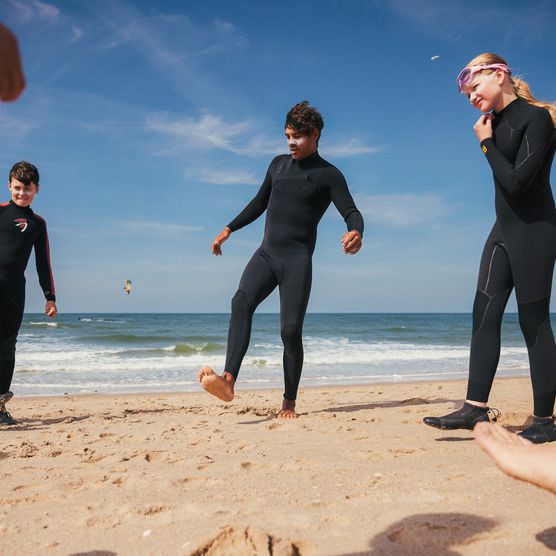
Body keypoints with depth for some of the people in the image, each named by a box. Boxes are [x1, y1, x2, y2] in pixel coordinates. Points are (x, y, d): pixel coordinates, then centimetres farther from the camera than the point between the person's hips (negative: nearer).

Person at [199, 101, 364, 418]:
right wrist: (229, 229, 27)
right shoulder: (279, 165, 18)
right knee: (242, 302, -24)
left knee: (291, 330, -12)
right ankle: (228, 381, -37)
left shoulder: (328, 175, 2)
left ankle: (289, 403, 3)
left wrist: (356, 232, -32)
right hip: (266, 254, 4)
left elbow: (351, 212, -9)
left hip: (298, 260, -4)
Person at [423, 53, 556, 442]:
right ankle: (476, 408, 4)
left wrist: (487, 143, -10)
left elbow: (517, 181, -19)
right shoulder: (496, 121, 12)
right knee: (484, 316, 2)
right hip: (504, 229, 8)